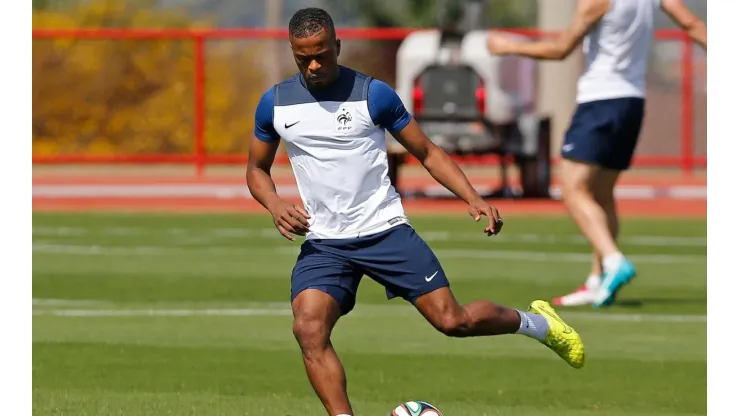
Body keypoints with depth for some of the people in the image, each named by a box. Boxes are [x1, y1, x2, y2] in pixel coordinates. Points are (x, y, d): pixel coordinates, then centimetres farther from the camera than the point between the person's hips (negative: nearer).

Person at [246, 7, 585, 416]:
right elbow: (257, 169, 17)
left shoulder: (372, 94, -5)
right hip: (323, 243, 2)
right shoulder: (275, 103, 3)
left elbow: (426, 151, 4)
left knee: (453, 320, -5)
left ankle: (535, 322, 24)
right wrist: (275, 205, -6)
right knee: (309, 328, -24)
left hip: (384, 230, -2)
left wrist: (472, 197, -9)